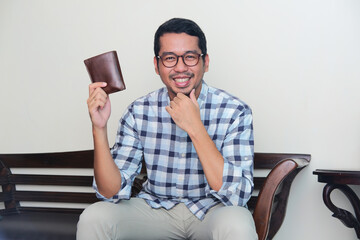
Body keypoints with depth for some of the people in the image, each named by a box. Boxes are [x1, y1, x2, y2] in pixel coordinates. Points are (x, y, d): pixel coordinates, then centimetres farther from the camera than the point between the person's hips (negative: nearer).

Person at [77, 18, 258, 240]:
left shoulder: (234, 112, -14)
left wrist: (195, 128, -28)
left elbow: (237, 196, -23)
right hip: (155, 208, 3)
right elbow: (113, 192, -9)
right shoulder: (139, 112, -6)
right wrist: (99, 129, -23)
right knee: (93, 218, -21)